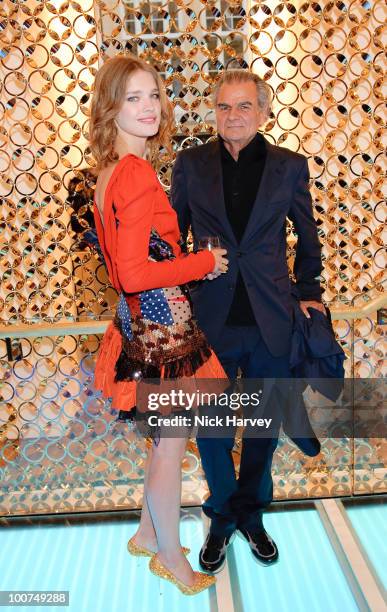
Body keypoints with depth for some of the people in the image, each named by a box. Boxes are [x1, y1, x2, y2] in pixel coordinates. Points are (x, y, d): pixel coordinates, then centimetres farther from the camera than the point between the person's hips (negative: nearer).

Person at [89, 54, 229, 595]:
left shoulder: (111, 171, 8)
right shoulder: (137, 173, -22)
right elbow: (135, 274, -26)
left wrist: (190, 261, 11)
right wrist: (206, 262, -14)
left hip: (142, 321, 9)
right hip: (161, 324, -9)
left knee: (165, 439, 24)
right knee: (170, 447, 10)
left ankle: (148, 535, 45)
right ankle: (171, 557, 34)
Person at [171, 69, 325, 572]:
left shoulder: (290, 166, 1)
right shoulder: (190, 164, 1)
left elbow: (308, 237, 10)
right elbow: (173, 236, 6)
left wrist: (308, 293, 5)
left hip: (271, 323, 1)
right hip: (211, 322, 0)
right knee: (211, 430, 12)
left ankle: (252, 513, 39)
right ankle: (222, 517, 37)